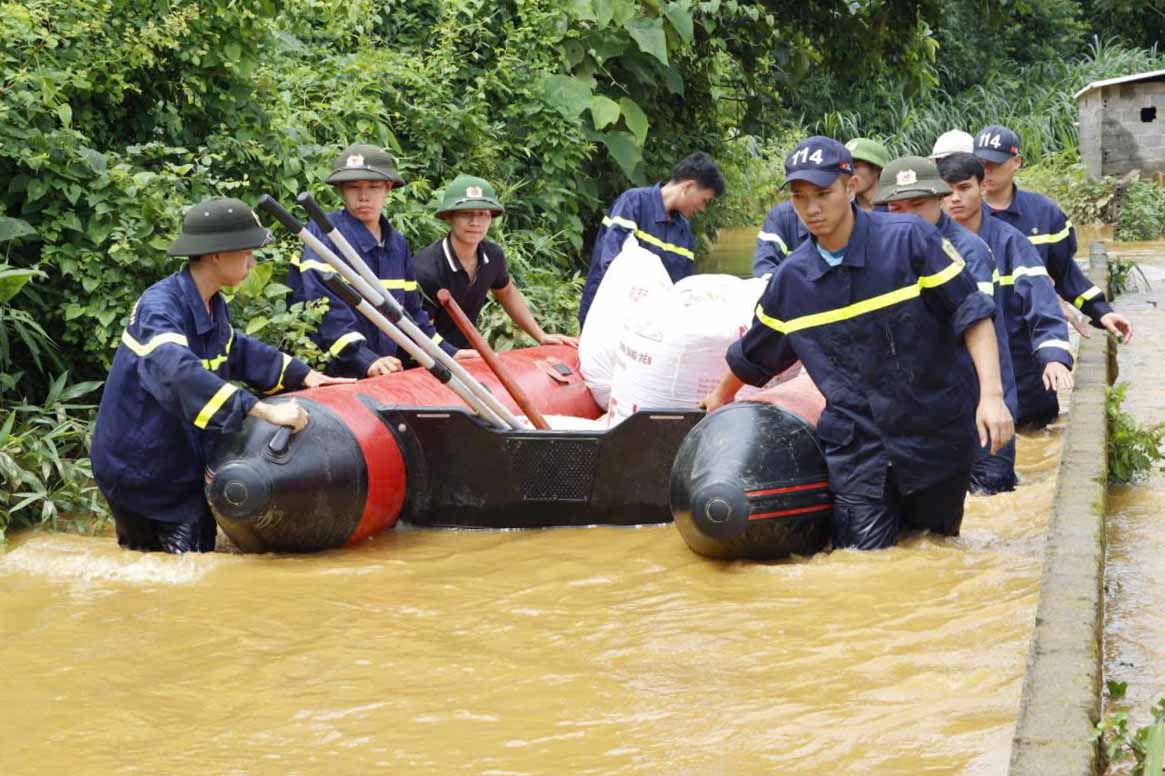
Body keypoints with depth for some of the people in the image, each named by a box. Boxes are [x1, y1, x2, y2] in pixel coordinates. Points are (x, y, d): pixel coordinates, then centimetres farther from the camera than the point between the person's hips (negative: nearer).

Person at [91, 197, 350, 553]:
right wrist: (263, 411, -48)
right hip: (139, 467, -9)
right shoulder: (159, 307, -25)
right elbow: (182, 374, -43)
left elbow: (238, 350, 26)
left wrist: (300, 373, 16)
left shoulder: (213, 305, 6)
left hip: (184, 462, 9)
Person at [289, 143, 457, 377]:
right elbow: (325, 308, -17)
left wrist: (449, 353, 17)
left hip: (384, 375, 6)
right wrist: (366, 360, -26)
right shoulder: (323, 232, -5)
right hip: (330, 376, -6)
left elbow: (410, 311, 24)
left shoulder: (398, 244, 16)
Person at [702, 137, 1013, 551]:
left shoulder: (910, 239, -11)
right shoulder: (791, 278, 1)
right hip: (856, 437, 2)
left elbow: (971, 313, -12)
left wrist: (991, 395, -22)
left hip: (937, 433, -2)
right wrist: (720, 400, 34)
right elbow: (751, 357, 20)